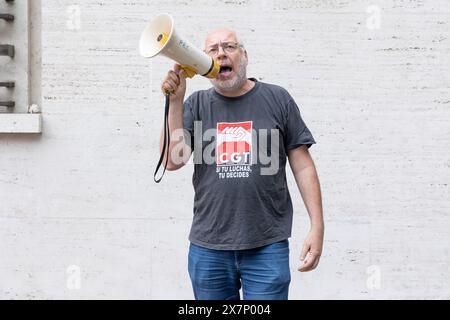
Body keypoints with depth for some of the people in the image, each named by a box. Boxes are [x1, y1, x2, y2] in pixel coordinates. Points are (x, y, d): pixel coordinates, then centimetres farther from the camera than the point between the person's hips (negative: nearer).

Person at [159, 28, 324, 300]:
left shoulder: (277, 99, 3)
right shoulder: (196, 105, 7)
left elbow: (303, 166, 2)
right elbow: (172, 161, -3)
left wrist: (317, 227, -3)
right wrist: (175, 101, -10)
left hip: (268, 247, -2)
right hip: (208, 247, 2)